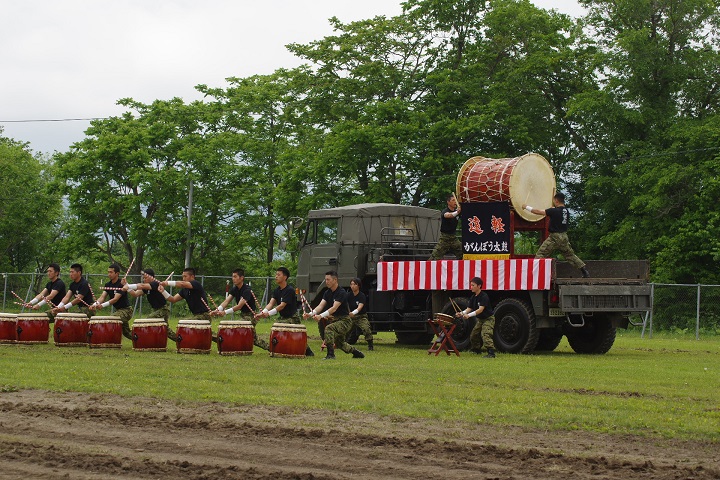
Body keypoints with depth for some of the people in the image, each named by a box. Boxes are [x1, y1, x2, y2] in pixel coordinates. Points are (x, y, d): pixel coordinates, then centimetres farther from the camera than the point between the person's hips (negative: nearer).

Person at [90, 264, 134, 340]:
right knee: (126, 333, 16)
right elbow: (102, 297, -7)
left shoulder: (121, 284, -19)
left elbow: (116, 299, -29)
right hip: (118, 310, 9)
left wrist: (103, 305, -42)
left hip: (126, 310, -9)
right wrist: (95, 304, -29)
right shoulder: (108, 285, 4)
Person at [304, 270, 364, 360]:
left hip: (344, 321, -9)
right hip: (337, 320, 9)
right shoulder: (328, 293, 5)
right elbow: (321, 305, -7)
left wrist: (321, 316, -42)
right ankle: (357, 352, 43)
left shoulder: (341, 292, -19)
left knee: (329, 329, -31)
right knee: (340, 343, 20)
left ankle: (330, 355, -29)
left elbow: (334, 308, -30)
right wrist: (311, 314, -26)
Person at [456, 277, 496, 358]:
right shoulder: (473, 297, 3)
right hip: (480, 319, 9)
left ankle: (491, 353, -34)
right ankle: (476, 349, 41)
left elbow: (481, 309, -33)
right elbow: (469, 308, 0)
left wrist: (469, 315, -42)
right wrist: (462, 313, -20)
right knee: (474, 334, 18)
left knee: (485, 334, -27)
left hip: (489, 318, -9)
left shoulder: (484, 296, -24)